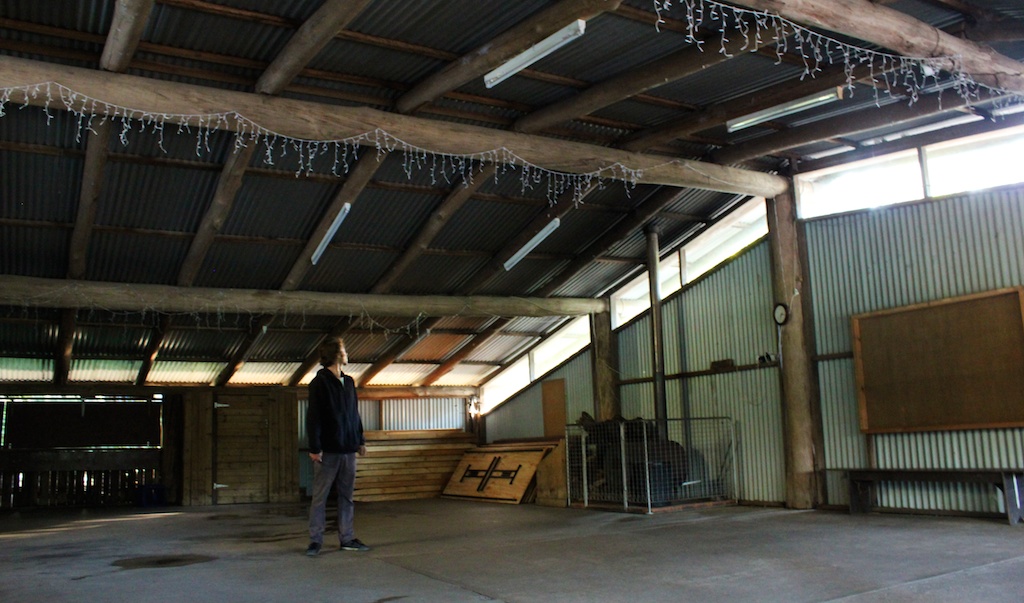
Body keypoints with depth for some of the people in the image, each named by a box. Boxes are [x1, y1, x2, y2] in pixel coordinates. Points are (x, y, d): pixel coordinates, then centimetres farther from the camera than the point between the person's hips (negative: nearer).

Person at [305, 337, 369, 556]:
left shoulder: (348, 382, 14)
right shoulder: (320, 383, -7)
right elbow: (313, 417, -11)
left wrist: (360, 440, 15)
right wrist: (314, 447, -16)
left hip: (348, 449, 7)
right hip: (328, 450, -7)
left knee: (347, 496, 10)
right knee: (320, 497, 1)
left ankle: (347, 538, 16)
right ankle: (316, 540, 7)